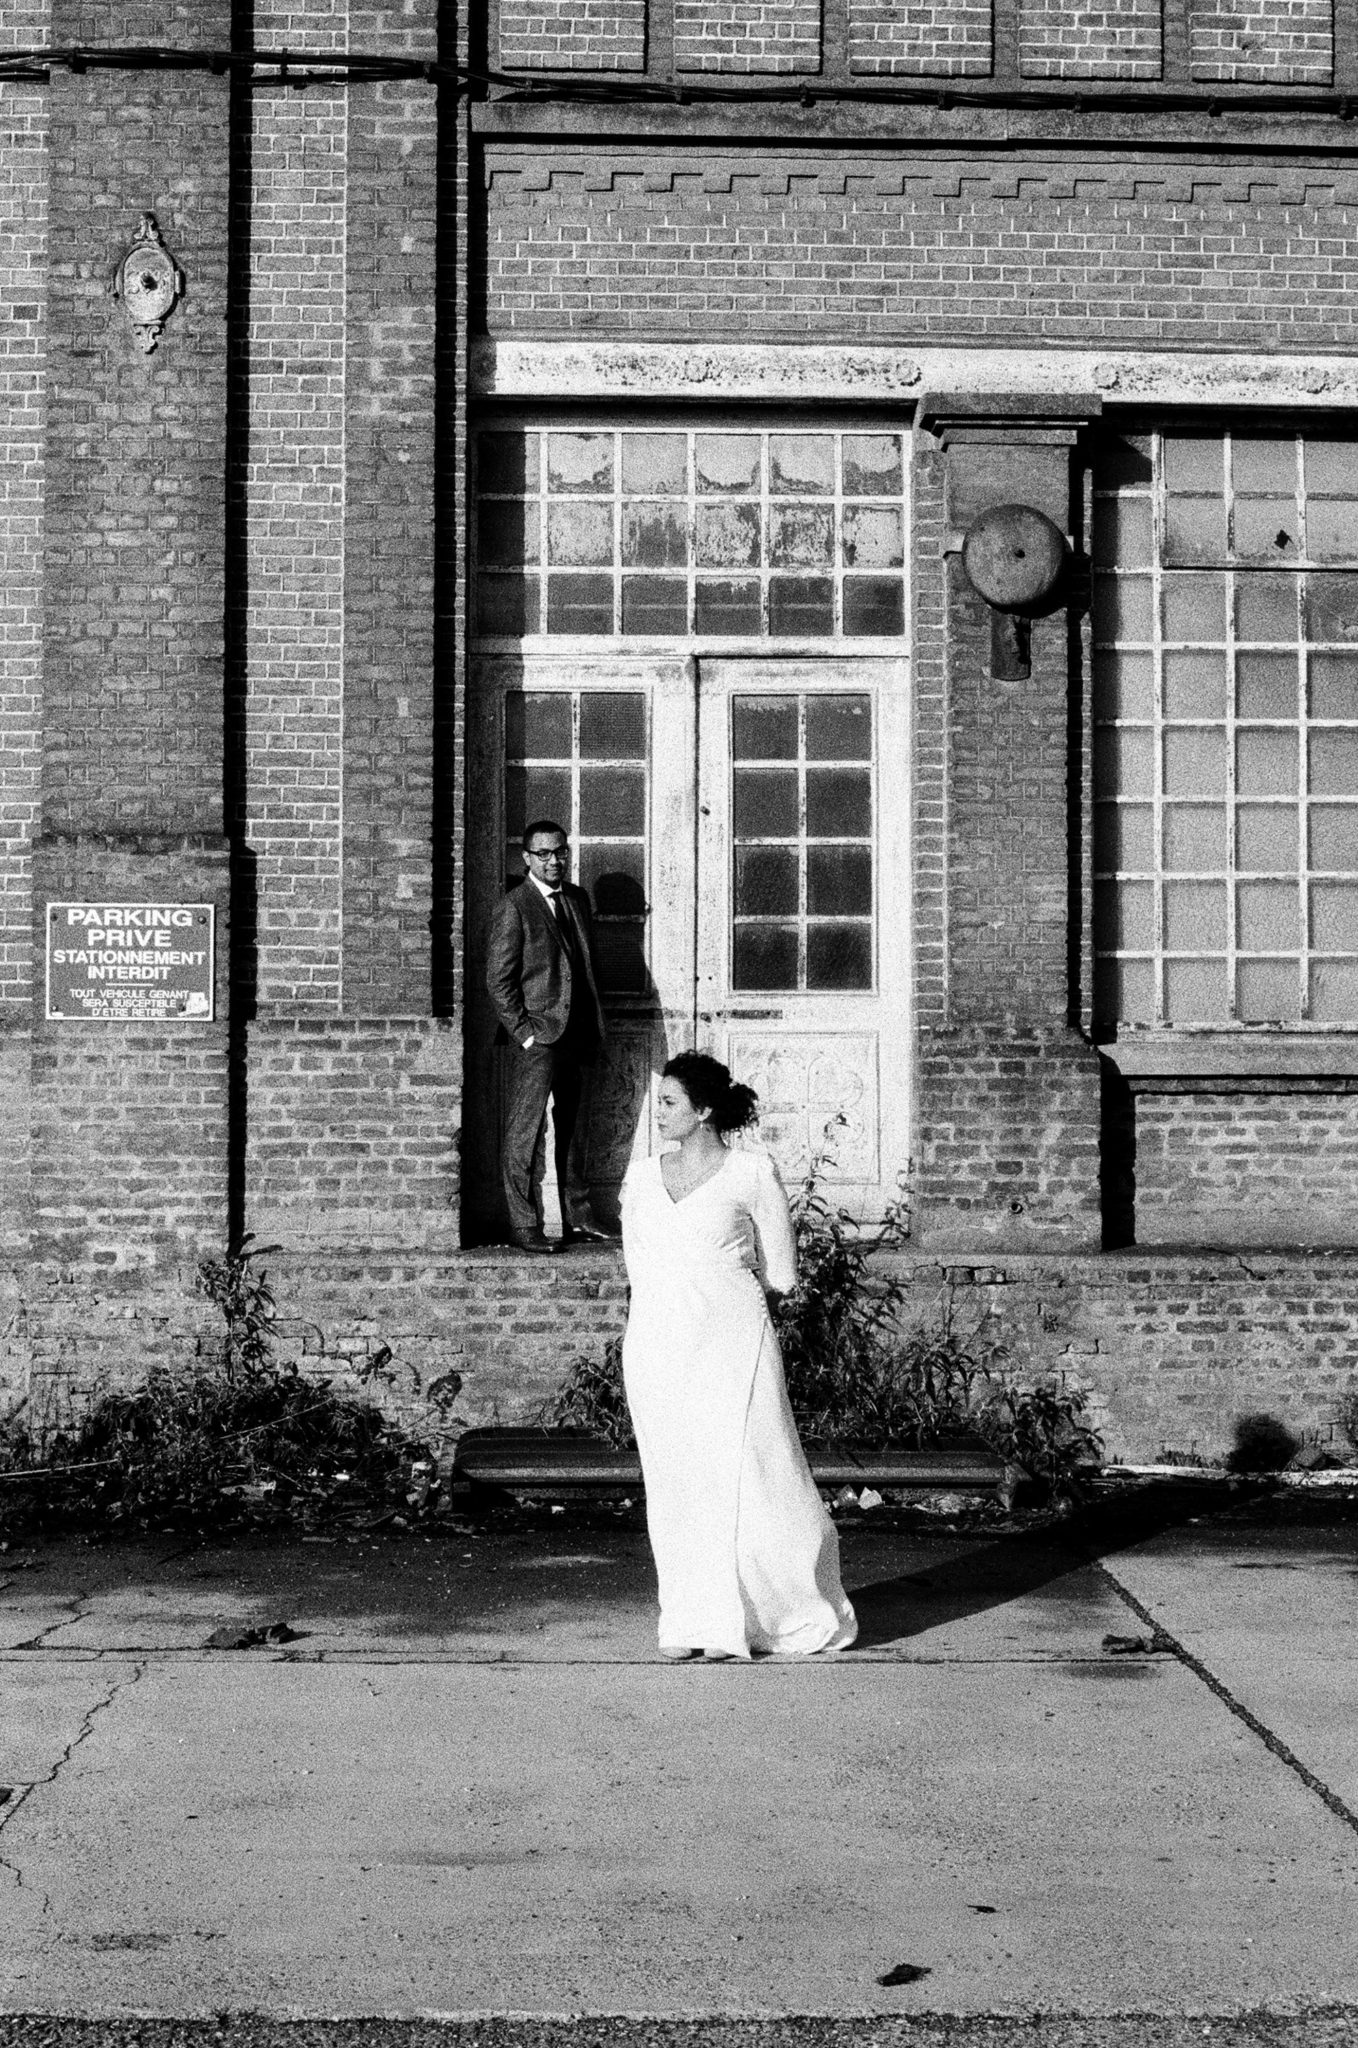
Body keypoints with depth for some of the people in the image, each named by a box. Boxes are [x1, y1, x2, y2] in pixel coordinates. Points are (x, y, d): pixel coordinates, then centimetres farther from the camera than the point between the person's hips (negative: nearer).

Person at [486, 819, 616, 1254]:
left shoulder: (577, 898, 14)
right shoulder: (513, 907, -7)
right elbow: (499, 979, -9)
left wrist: (594, 1028, 13)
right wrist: (524, 1033, -14)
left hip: (577, 1035, 7)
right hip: (537, 1038, -7)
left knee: (574, 1128, 14)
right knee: (525, 1132, -4)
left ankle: (577, 1216, 23)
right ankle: (523, 1225, 1)